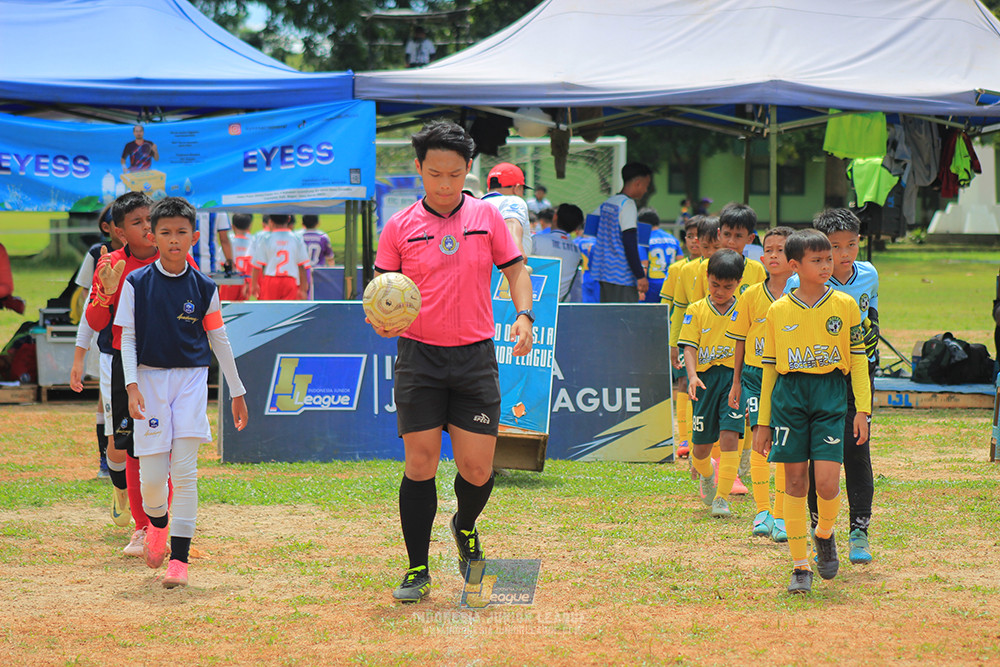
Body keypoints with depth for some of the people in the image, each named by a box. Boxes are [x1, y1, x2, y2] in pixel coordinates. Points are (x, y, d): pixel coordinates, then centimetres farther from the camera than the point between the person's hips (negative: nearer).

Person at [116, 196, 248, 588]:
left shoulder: (203, 288, 2)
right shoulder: (137, 284, 0)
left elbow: (219, 341, 10)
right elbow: (127, 338, 1)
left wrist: (237, 393, 13)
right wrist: (131, 386, -11)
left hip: (192, 380, 0)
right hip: (151, 379, 0)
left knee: (185, 471, -9)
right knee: (152, 475, -3)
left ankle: (180, 557, -4)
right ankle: (157, 523, 32)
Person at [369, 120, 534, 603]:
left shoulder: (486, 216, 4)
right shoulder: (399, 227, 1)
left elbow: (515, 270, 11)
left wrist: (523, 314, -7)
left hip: (474, 357, 1)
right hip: (419, 357, -1)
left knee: (477, 469, -3)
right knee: (420, 464, -4)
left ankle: (465, 528, 31)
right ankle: (418, 571, 7)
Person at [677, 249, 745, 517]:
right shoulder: (696, 311, 3)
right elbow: (690, 347, -3)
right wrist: (692, 376, -20)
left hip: (735, 377, -1)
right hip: (705, 379, 1)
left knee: (729, 435, -15)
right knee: (702, 443, 6)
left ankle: (722, 497, -9)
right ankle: (706, 475, 41)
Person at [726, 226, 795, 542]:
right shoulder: (751, 296, 3)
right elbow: (740, 342, 10)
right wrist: (736, 384, 11)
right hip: (756, 374, 1)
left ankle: (781, 516, 10)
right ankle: (762, 510, 2)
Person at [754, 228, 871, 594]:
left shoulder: (845, 305, 3)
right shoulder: (778, 311, 5)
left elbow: (858, 358, 7)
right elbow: (769, 367, 11)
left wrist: (862, 410, 1)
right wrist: (763, 423, 10)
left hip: (831, 397, -1)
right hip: (789, 396, 1)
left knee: (827, 481, -11)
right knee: (794, 481, 1)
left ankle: (825, 534, 21)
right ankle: (800, 566, 9)